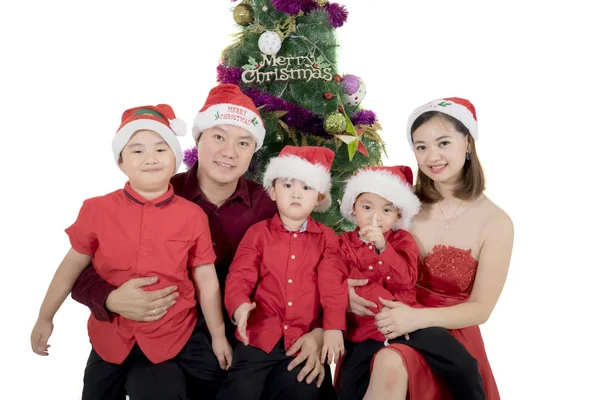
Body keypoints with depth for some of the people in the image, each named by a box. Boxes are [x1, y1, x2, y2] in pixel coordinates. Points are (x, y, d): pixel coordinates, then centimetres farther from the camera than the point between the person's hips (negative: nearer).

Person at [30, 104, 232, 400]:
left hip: (168, 339, -2)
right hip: (109, 336, 2)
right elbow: (72, 266, 3)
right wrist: (45, 318, 7)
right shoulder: (97, 210, -7)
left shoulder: (193, 217, -10)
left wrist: (218, 336, 1)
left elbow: (207, 281, -5)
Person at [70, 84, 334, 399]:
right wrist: (112, 299, -26)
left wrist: (318, 331, -17)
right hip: (172, 339, -1)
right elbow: (81, 268, -5)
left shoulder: (267, 204, -3)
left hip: (249, 336, 2)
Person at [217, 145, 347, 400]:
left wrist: (334, 327, -13)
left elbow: (333, 287, 0)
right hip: (261, 333, -1)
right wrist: (239, 306, -24)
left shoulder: (326, 238, 7)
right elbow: (239, 277, -3)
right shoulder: (258, 233, 4)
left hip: (307, 337, 1)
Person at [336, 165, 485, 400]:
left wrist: (383, 248, -22)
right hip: (366, 328, 0)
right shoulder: (345, 243, 2)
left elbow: (405, 281, -10)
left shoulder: (403, 240, 5)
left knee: (462, 366, -9)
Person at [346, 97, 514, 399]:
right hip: (390, 329, 2)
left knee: (390, 364, -32)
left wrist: (419, 317, -25)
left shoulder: (496, 223, -9)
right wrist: (345, 289, -17)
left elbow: (480, 308, -8)